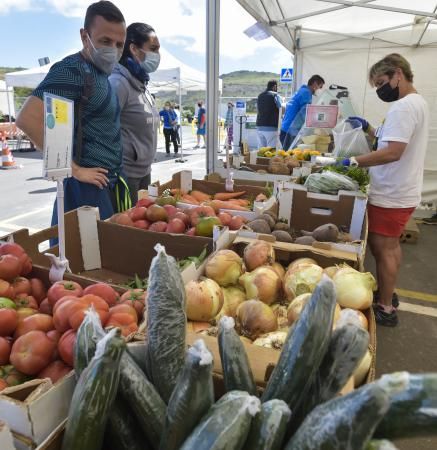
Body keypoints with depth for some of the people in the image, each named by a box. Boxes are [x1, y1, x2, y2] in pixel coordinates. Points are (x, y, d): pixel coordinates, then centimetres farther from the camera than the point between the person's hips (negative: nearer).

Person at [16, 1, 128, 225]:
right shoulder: (73, 70, -14)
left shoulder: (101, 72, 13)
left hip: (111, 184, 8)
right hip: (89, 187, -8)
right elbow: (27, 119, -23)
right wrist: (74, 170, -19)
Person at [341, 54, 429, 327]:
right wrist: (368, 129, 14)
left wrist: (354, 161, -26)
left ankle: (385, 308, 12)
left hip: (392, 195, -11)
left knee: (383, 248, -1)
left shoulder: (403, 107, -20)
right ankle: (387, 294, 36)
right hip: (402, 191, 11)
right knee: (391, 245, 21)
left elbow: (393, 152, -29)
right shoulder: (418, 103, 14)